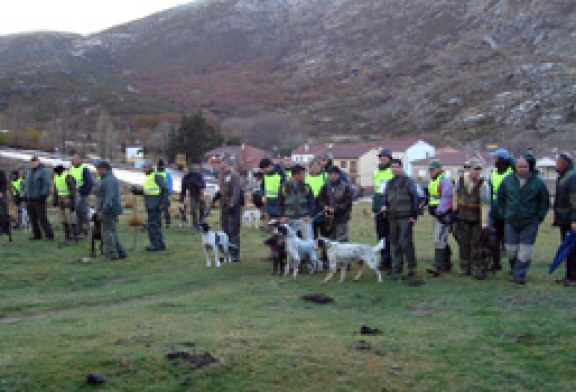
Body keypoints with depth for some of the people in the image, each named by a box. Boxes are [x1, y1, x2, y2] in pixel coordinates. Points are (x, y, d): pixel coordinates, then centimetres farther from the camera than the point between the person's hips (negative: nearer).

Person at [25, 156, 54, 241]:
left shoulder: (43, 171, -6)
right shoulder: (29, 172, 18)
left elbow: (47, 184, -12)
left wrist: (43, 195, -18)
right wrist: (26, 195, 17)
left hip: (39, 199, -7)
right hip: (30, 199, 7)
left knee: (43, 218, -10)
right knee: (33, 219, 10)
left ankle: (49, 235, -7)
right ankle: (36, 235, 19)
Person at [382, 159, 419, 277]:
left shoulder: (408, 181, -1)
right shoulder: (389, 183, 17)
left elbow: (414, 198, -4)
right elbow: (385, 197, 25)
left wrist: (414, 215, -9)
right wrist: (384, 205, 1)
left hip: (405, 217, -6)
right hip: (393, 218, 6)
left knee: (405, 242, -10)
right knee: (394, 243, 8)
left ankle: (412, 267, -2)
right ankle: (396, 268, 15)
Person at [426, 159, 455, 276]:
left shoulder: (444, 181, -12)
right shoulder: (431, 182, 18)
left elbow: (446, 199, -20)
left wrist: (440, 212, -23)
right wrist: (431, 209, 17)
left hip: (443, 215, -10)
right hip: (436, 215, 10)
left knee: (439, 240, -13)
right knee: (442, 241, 15)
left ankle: (438, 266, -15)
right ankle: (447, 264, 24)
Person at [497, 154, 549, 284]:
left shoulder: (538, 182, -5)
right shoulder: (508, 181, 0)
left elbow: (545, 202, 6)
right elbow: (500, 199, 13)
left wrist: (539, 217, 0)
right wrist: (503, 214, 8)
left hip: (530, 222, -2)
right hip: (511, 221, 2)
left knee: (525, 250, -3)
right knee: (511, 249, 4)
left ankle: (519, 274, 4)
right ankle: (514, 269, 26)